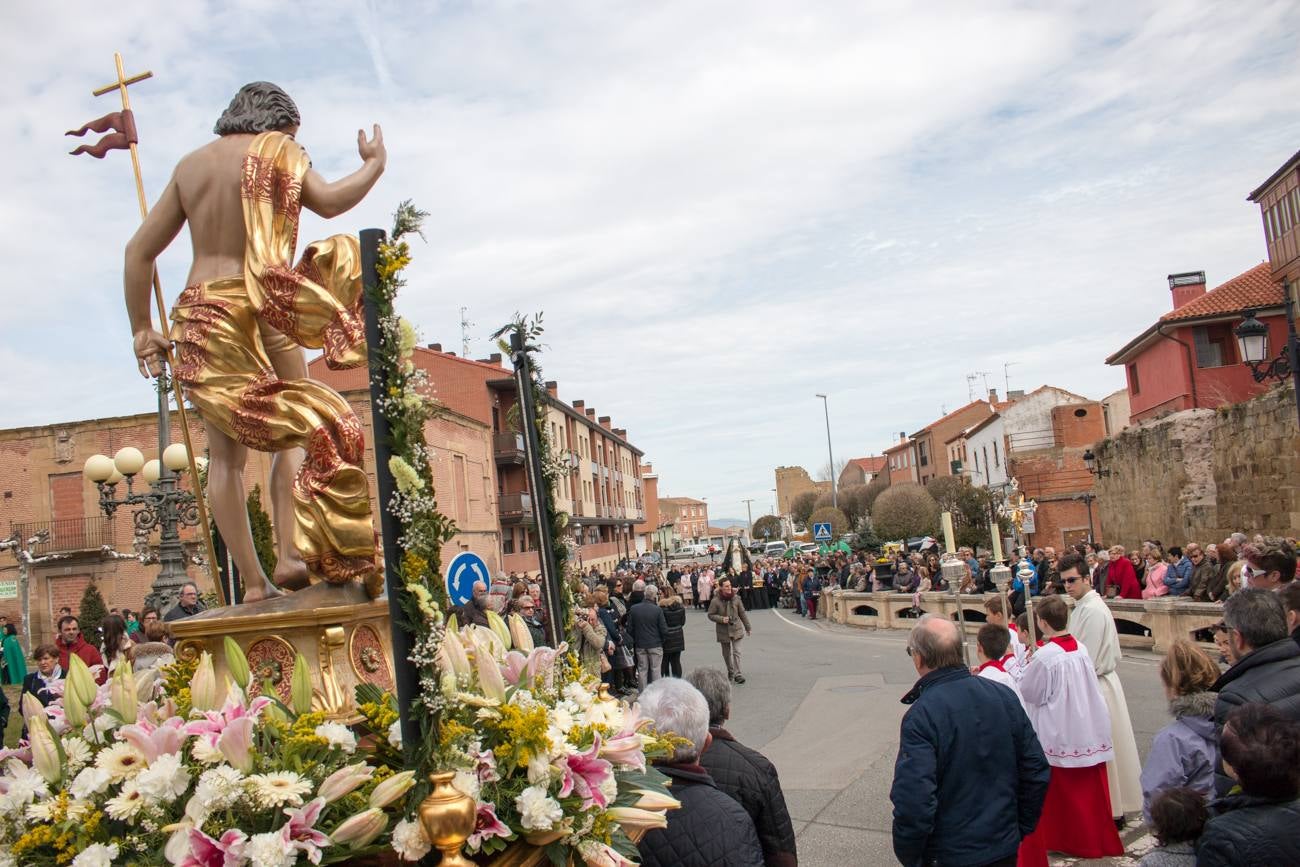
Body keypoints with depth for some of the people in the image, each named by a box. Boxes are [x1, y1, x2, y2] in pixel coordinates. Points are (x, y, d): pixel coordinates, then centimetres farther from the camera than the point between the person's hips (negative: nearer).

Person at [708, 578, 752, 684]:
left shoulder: (736, 598, -5)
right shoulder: (716, 601, -13)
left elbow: (742, 614, 4)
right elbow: (710, 615, -5)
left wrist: (748, 627, 10)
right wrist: (721, 619, -22)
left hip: (736, 629, 0)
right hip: (723, 631, 0)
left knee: (736, 652, -9)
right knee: (726, 653, 13)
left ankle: (738, 674, -6)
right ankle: (730, 672, 32)